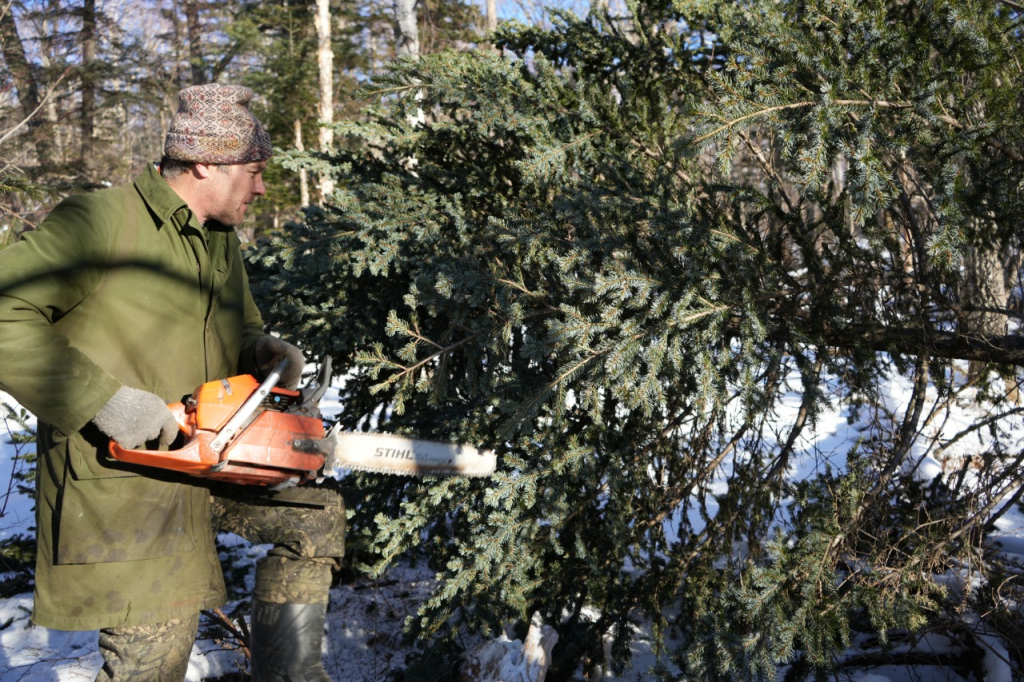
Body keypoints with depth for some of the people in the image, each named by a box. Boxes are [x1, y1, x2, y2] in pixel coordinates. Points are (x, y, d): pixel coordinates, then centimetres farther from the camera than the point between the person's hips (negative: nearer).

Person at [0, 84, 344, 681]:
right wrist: (102, 399, -27)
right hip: (120, 484, -8)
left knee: (316, 513, 12)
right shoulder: (101, 222, -18)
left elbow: (240, 329, 23)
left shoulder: (222, 241, 10)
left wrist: (266, 352, -2)